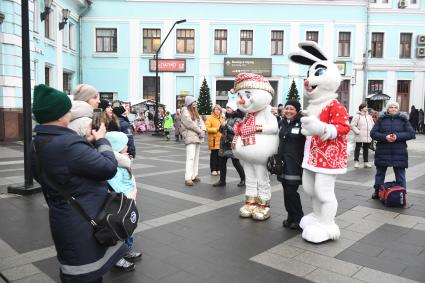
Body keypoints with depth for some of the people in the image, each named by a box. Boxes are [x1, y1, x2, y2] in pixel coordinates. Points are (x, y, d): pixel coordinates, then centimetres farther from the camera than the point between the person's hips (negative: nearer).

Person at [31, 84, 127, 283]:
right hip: (84, 223, -9)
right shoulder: (66, 144, -27)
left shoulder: (38, 144, 4)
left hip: (64, 219, 9)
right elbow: (109, 168, -22)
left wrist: (87, 142, 2)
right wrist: (101, 140, -6)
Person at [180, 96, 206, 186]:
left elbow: (200, 120, 14)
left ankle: (194, 175, 18)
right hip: (190, 136, -9)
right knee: (190, 157, -15)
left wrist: (203, 130, -4)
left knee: (196, 157, 11)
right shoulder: (185, 111, -4)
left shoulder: (195, 111, 21)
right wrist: (199, 131, -12)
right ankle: (188, 178, -17)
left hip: (197, 136, 9)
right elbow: (189, 123, -15)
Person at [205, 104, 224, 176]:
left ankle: (218, 169, 17)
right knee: (214, 155, -1)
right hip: (214, 140, -5)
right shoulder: (210, 118, -3)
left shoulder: (222, 118, 16)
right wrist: (216, 129, -17)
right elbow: (207, 128, -12)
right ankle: (213, 170, 7)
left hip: (221, 140, 5)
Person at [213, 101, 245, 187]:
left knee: (236, 163, -1)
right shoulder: (227, 118, 16)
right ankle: (222, 181, 15)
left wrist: (226, 125, -16)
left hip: (232, 143, -7)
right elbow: (221, 131, 20)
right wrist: (221, 126, -1)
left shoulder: (237, 119, -6)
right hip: (224, 143, 7)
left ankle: (243, 179, 16)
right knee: (222, 162, 6)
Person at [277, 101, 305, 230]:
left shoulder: (302, 124, -9)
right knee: (286, 190, 11)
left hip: (295, 163, -6)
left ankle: (298, 219, 9)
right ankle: (291, 217, 24)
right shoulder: (282, 123, 12)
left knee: (291, 191, -7)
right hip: (282, 162, 7)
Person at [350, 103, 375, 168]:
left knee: (366, 149, 10)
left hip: (368, 137, 6)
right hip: (359, 137, -6)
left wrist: (371, 132, 9)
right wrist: (357, 132, -14)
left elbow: (373, 125, 22)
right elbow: (353, 125, -10)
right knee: (357, 149, 2)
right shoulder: (357, 116, -5)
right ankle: (356, 162, 9)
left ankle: (366, 162, 16)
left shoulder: (369, 116, 15)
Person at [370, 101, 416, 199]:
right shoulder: (381, 119, 4)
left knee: (400, 175, 5)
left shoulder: (403, 119, 5)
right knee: (380, 173, 12)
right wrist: (385, 137, -18)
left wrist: (397, 136, -16)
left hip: (399, 152, 0)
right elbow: (373, 133, -2)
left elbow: (411, 133, -1)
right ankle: (377, 192, 26)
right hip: (382, 152, 1)